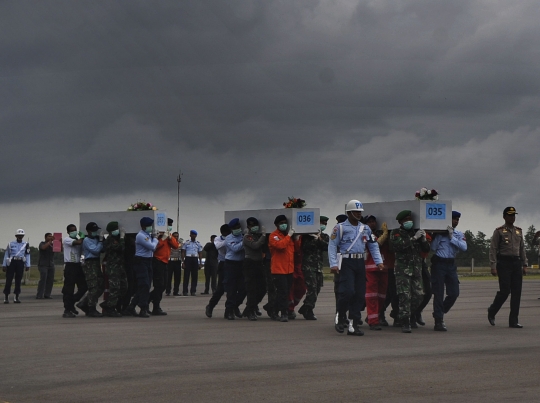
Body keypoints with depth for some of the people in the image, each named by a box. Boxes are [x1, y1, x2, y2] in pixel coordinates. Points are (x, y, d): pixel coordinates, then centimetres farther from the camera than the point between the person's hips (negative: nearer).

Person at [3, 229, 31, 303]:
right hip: (11, 262, -1)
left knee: (18, 280, 2)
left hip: (20, 263, 1)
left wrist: (28, 266, -3)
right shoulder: (11, 244, 6)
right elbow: (6, 255, 5)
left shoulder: (25, 245, 9)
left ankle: (16, 298, 9)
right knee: (9, 280, -4)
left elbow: (27, 255, 5)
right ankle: (6, 298, 1)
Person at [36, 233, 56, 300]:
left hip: (51, 265, 5)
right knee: (43, 279, -14)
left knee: (50, 280, -1)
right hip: (43, 265, -5)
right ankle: (39, 295, -14)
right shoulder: (42, 243, 2)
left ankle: (47, 295, 3)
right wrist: (50, 241, -23)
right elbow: (43, 247, -21)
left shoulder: (53, 245, 15)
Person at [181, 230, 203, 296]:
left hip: (195, 259, 2)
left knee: (195, 276, 2)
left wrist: (200, 263, 5)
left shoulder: (198, 244, 11)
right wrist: (183, 262, -4)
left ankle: (193, 291, 7)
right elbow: (183, 253, 3)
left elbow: (200, 254, 12)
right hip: (188, 259, -2)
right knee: (186, 275, -5)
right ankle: (185, 291, -2)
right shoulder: (186, 243, 4)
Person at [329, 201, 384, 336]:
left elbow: (373, 246, 16)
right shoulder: (340, 228, 0)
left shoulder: (365, 228, 15)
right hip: (347, 262, -5)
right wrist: (333, 264, -15)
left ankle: (354, 325, 8)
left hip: (360, 263, 5)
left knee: (360, 294, 2)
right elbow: (332, 246, -5)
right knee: (348, 291, -17)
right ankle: (340, 318, 5)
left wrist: (379, 262, 3)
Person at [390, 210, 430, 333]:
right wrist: (414, 238, -19)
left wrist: (424, 239, -3)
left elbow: (426, 249, 17)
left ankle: (406, 314, 22)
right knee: (405, 296, -11)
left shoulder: (416, 232, 16)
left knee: (418, 295, 1)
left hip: (417, 268, 5)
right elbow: (398, 246, -18)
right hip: (402, 268, -5)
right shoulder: (396, 233, 2)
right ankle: (405, 323, -8)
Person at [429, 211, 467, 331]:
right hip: (439, 263, -5)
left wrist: (452, 237, -12)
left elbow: (464, 247, -6)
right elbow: (433, 248, -8)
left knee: (454, 293, 2)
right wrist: (439, 235, -11)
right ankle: (438, 321, 2)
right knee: (439, 293, -3)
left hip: (451, 264, 5)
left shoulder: (459, 234, 12)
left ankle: (440, 313, 24)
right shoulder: (439, 232, 0)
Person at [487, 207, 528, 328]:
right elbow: (493, 249, -5)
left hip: (516, 263, 5)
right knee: (505, 291, -9)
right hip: (504, 263, -5)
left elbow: (522, 249, 17)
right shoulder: (499, 231, -1)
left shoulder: (519, 231, 14)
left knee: (517, 292, 0)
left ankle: (514, 321, 3)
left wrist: (524, 265, 9)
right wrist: (493, 266, -13)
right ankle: (491, 312, 15)